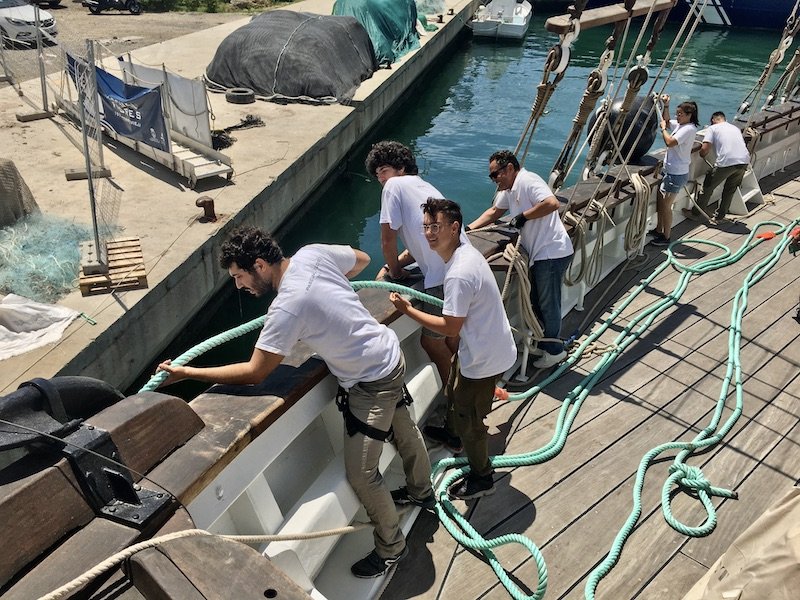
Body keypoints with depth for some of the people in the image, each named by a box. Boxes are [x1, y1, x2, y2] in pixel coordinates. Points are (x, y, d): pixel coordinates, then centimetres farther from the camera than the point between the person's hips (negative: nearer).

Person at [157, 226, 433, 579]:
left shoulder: (287, 308, -30)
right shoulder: (312, 253, -9)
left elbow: (254, 373, -22)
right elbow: (362, 260, 9)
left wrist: (185, 373, -15)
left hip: (372, 383, -9)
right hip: (390, 352, 9)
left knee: (361, 474, 2)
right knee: (402, 427, 30)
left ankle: (391, 549, 26)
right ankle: (422, 491, 57)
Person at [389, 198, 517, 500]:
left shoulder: (458, 274, -33)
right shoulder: (466, 251, -2)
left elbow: (450, 327, -26)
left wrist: (408, 310, -18)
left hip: (484, 357, -10)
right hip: (483, 345, 10)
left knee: (469, 417, 9)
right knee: (454, 391, 32)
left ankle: (481, 478, 30)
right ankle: (452, 431, 60)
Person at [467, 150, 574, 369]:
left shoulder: (528, 181, -17)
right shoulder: (509, 190, 14)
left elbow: (552, 203, -31)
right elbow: (493, 212, 26)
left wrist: (523, 216, -20)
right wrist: (468, 229, 17)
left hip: (552, 253, -10)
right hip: (538, 254, 10)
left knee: (548, 304, 3)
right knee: (537, 302, 20)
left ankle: (554, 351, 20)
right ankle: (547, 343, 37)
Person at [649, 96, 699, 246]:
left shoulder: (689, 128, -18)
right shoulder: (680, 125, 8)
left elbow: (670, 142, -29)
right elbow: (667, 121, 26)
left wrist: (663, 129, -14)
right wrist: (666, 106, 11)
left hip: (677, 173, -9)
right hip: (670, 170, 9)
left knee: (665, 205, -3)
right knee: (659, 201, 17)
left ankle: (665, 237, 7)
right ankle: (658, 230, 31)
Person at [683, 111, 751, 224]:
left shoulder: (712, 128, 8)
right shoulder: (735, 128, 26)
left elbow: (705, 149, -6)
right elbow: (740, 145, 25)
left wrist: (702, 155, 16)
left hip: (726, 162, -6)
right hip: (744, 161, 6)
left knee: (708, 187, 13)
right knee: (730, 190, 23)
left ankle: (696, 213, 23)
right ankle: (719, 216, 33)